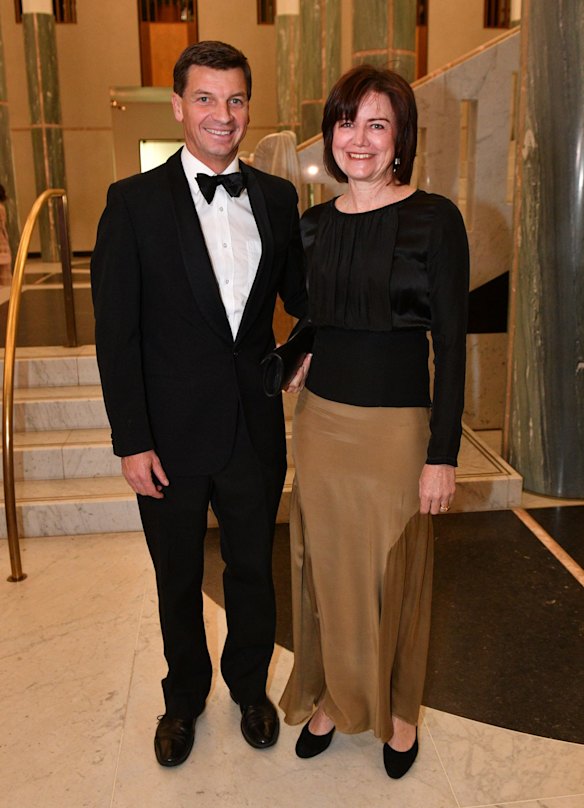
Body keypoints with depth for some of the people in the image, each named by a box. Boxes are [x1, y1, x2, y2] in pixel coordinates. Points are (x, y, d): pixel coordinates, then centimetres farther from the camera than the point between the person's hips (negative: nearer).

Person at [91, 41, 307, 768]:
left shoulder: (277, 198, 3)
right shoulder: (135, 202, -7)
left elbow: (300, 295, 8)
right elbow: (116, 332, -9)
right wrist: (131, 441, -12)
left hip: (255, 429, 3)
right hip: (173, 436, -2)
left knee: (252, 571, 19)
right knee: (178, 580, 18)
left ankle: (250, 687, 45)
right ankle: (184, 696, 44)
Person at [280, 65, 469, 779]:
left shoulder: (434, 219, -10)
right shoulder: (313, 224, 5)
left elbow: (451, 344, -11)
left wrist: (442, 454, -12)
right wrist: (303, 361, -2)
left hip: (397, 426, -4)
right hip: (320, 420, 4)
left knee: (393, 576, 13)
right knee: (326, 568, 16)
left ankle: (397, 709, 39)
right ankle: (333, 697, 40)